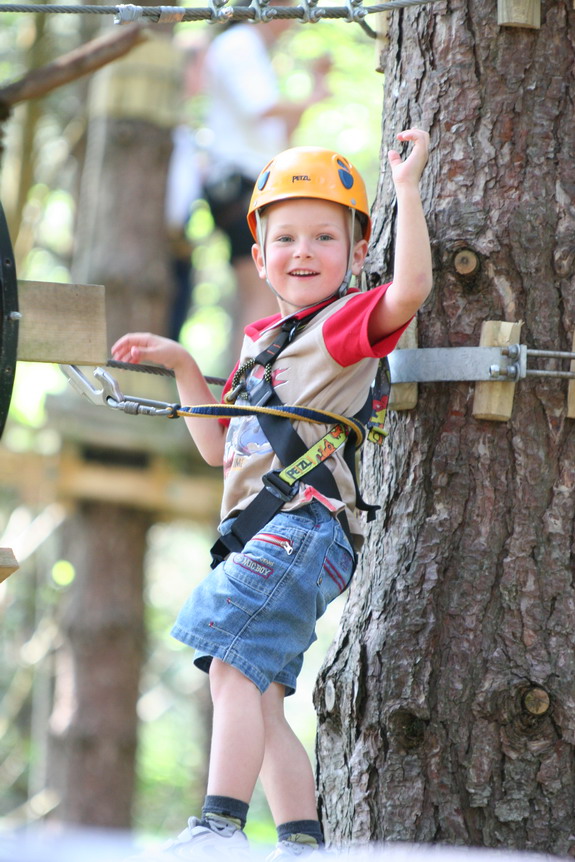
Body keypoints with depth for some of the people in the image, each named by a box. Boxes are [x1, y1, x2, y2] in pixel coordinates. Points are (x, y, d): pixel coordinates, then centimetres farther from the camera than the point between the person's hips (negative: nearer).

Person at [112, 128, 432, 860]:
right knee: (256, 695, 7)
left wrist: (406, 188, -20)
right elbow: (217, 447, 29)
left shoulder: (348, 322, -1)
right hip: (257, 536, 9)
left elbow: (410, 287, -24)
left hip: (305, 521, -9)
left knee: (234, 667, -19)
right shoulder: (262, 340, 23)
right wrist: (182, 366, 23)